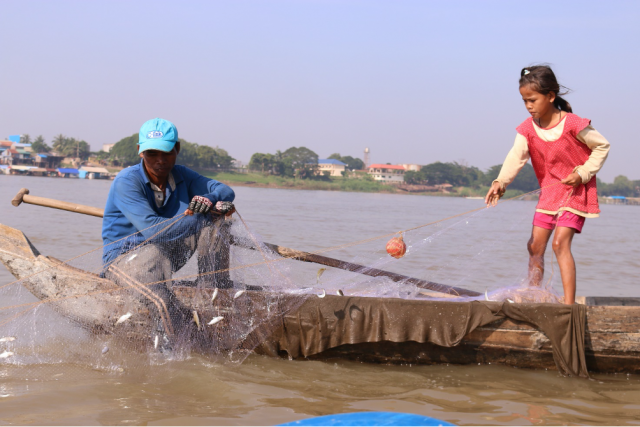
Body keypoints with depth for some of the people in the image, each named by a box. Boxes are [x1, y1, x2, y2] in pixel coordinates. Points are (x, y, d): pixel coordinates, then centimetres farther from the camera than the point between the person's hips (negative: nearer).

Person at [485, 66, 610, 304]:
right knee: (535, 245, 5)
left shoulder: (572, 124, -19)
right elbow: (516, 156, -20)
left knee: (560, 243, -19)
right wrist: (501, 182, -37)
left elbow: (602, 146, -7)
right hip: (548, 192, 6)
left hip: (576, 191, -6)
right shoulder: (528, 129, -6)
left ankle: (569, 303, -19)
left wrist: (583, 173, -18)